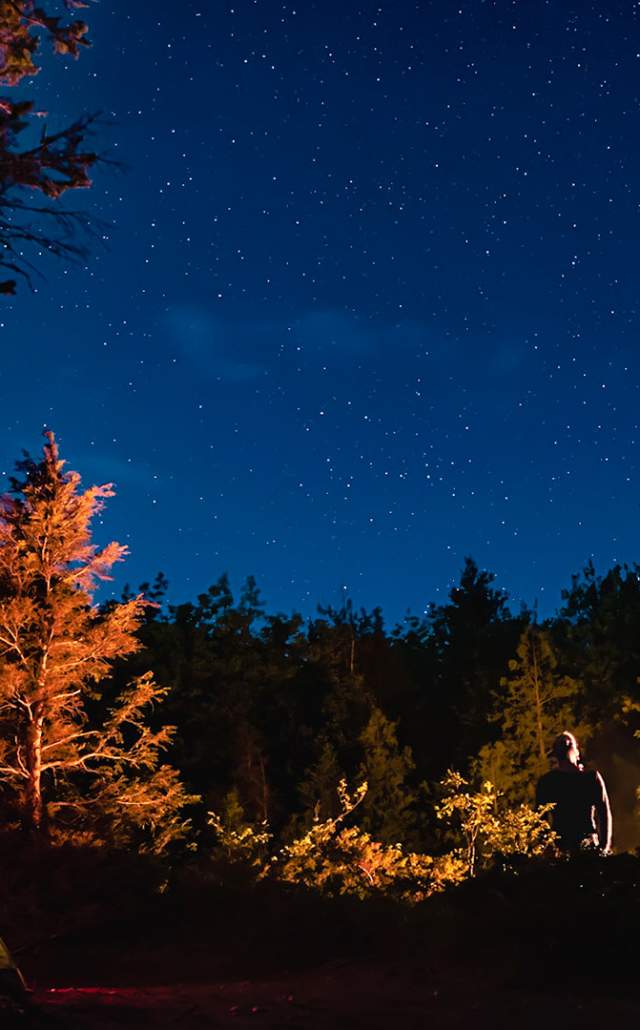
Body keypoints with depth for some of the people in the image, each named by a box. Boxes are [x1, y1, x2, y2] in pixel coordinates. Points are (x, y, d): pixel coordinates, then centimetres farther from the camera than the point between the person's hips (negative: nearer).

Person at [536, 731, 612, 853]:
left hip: (589, 846, -1)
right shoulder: (546, 781, 11)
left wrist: (605, 847, -4)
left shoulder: (591, 777, 8)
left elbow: (604, 813, 4)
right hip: (558, 846, 1)